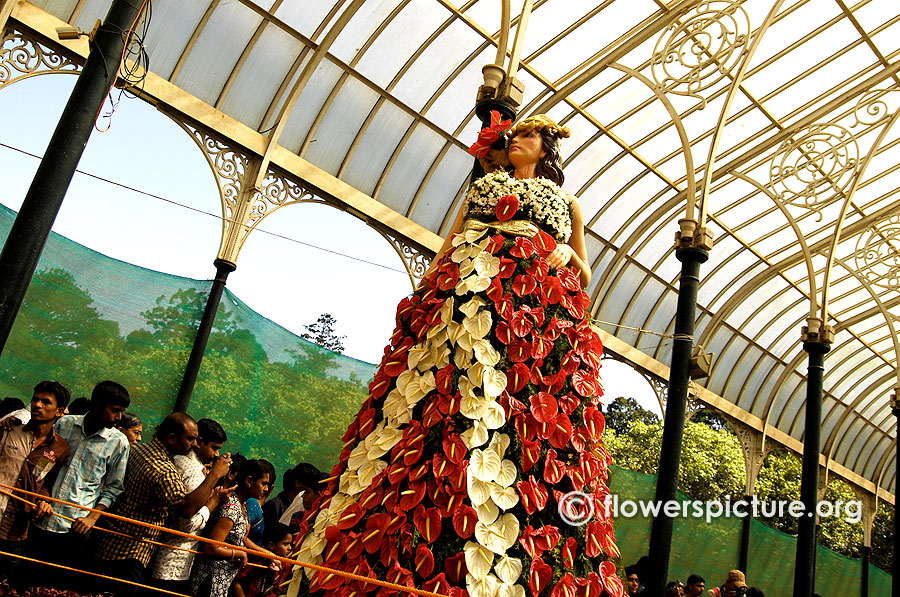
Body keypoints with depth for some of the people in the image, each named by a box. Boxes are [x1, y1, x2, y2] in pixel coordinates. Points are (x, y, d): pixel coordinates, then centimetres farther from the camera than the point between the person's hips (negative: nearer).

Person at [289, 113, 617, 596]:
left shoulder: (567, 203, 26)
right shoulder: (482, 185, 30)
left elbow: (584, 277, 23)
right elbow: (447, 245, 20)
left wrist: (567, 253, 2)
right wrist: (422, 294, 4)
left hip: (539, 315, -1)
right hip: (462, 296, 1)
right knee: (430, 408, -14)